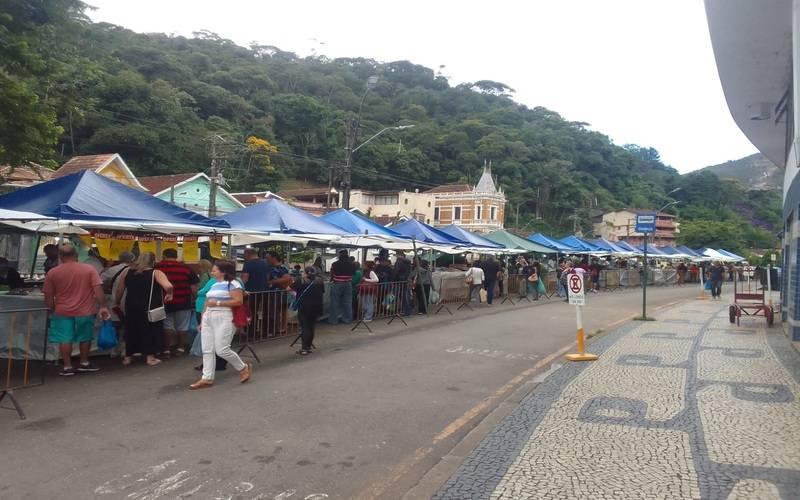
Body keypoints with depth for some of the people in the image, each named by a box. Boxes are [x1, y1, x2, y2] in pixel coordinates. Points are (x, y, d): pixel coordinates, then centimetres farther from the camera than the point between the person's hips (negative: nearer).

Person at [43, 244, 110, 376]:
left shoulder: (52, 273, -2)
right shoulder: (89, 269, -5)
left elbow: (48, 296, 2)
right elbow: (98, 290, -10)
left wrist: (52, 310, 14)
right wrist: (102, 307, -5)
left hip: (62, 312, 0)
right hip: (85, 311, 0)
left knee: (65, 339, 7)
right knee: (85, 337, 15)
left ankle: (67, 367, 8)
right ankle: (84, 363, 25)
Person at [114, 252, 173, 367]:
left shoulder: (127, 271, 2)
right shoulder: (156, 273, -10)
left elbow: (119, 290, 5)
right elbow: (168, 286, -24)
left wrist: (116, 304, 17)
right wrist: (169, 294, -4)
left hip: (131, 308, 4)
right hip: (150, 308, -3)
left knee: (131, 331, 17)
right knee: (150, 331, 11)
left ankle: (127, 357, 24)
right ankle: (150, 357, 14)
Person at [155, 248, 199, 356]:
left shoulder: (157, 268, -4)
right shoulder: (186, 268, -2)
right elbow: (193, 287, -2)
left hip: (164, 302, -1)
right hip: (183, 303, 1)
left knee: (167, 326, 9)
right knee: (182, 327, 12)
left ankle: (167, 349, 8)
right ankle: (181, 348, 17)